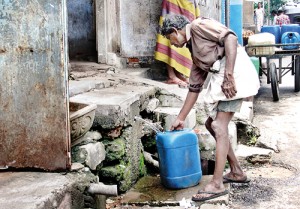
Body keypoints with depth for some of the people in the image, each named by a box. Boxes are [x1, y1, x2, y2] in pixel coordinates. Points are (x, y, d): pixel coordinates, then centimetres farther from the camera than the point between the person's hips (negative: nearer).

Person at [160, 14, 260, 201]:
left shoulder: (198, 25, 0)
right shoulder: (195, 51, 24)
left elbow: (230, 37, -15)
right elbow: (194, 88, 26)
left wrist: (228, 75, -22)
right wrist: (181, 118, 27)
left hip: (235, 72, -9)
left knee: (219, 126, -12)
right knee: (211, 124, 15)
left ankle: (217, 184, -11)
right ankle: (237, 172, 23)